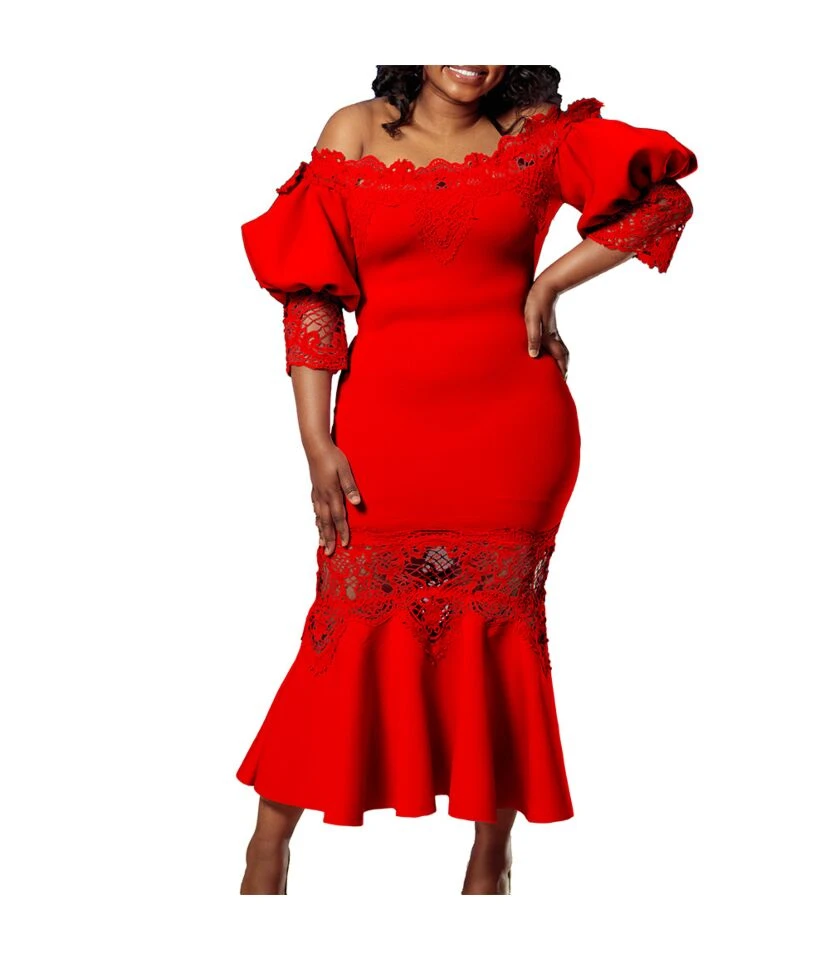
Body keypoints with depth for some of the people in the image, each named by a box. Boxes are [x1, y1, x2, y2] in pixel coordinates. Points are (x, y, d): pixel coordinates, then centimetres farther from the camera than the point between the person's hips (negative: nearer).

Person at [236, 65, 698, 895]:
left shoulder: (536, 135, 5)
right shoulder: (355, 133, 4)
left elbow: (666, 196, 5)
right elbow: (313, 294, 1)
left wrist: (548, 283, -3)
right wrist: (316, 439, -5)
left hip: (512, 425, 1)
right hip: (389, 422, 0)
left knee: (500, 625, 6)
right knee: (354, 624, 0)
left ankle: (491, 856, 21)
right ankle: (270, 841, 16)